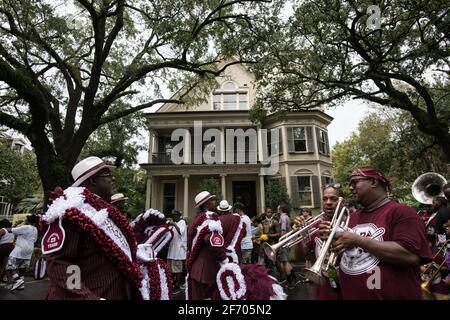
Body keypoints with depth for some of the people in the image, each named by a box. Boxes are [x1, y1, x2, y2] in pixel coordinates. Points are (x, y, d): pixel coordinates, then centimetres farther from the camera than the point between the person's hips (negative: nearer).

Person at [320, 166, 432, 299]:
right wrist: (333, 238, -6)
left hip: (392, 296, -6)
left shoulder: (401, 212, -13)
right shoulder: (353, 217, 7)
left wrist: (358, 240, -23)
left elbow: (411, 256, -26)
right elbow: (343, 253, 14)